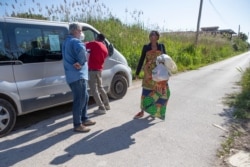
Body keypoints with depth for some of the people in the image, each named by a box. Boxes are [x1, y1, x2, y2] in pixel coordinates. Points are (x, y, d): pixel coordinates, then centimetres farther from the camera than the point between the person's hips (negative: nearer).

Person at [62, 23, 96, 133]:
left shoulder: (67, 41, 20)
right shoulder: (75, 41, -13)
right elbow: (81, 49, -36)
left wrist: (78, 62, 10)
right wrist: (81, 62, -21)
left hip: (74, 75, 10)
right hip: (78, 75, -10)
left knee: (84, 98, 18)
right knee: (80, 100, -3)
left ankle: (84, 119, 29)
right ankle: (77, 125, 7)